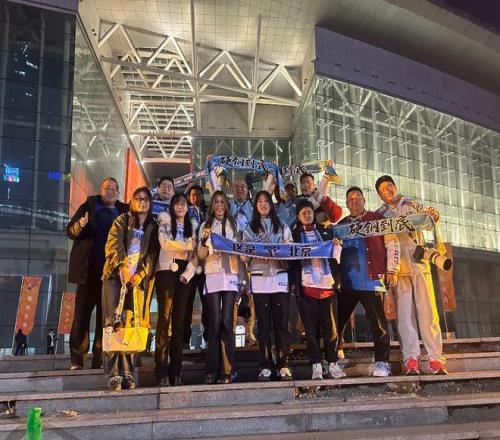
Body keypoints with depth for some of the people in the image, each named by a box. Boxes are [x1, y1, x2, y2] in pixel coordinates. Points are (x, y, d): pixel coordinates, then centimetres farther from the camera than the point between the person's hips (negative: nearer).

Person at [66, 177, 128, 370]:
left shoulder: (123, 212, 13)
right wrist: (80, 226, -16)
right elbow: (70, 230, 5)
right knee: (82, 313, -3)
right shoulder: (89, 206, 9)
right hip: (89, 270, -2)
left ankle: (100, 359, 9)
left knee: (106, 316, 2)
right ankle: (77, 359, 3)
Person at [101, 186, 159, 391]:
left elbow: (152, 255, 5)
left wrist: (139, 275, -9)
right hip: (115, 276, -2)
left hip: (138, 280, 2)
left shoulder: (153, 228, 15)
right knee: (114, 324, -8)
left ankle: (128, 374, 2)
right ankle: (114, 375, -8)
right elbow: (114, 243, -6)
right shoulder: (122, 220, 10)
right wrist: (122, 267, -21)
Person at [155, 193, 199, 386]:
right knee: (165, 317, -13)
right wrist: (188, 244, 1)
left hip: (184, 274, 4)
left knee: (179, 320, 1)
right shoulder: (165, 222, 9)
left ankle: (175, 371, 3)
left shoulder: (191, 228, 20)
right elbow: (165, 244, -8)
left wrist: (188, 273, -4)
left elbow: (195, 255, 11)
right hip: (167, 271, -4)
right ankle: (161, 372, -13)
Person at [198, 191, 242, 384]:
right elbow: (201, 256, 6)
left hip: (231, 275, 1)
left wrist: (243, 276, 0)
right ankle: (212, 369, -1)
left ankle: (226, 370, 0)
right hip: (213, 276, -1)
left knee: (227, 322, -4)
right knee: (215, 321, -6)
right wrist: (204, 240, -12)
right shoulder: (206, 226, 11)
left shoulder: (234, 225, 15)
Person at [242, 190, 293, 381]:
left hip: (280, 278, 0)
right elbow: (244, 258, 6)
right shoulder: (249, 229, 13)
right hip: (259, 278, 0)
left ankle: (283, 365, 4)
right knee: (263, 323, 2)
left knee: (281, 322, -2)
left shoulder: (283, 227, 14)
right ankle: (266, 365, 7)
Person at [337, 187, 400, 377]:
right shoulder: (341, 225, 17)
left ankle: (382, 363, 5)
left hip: (371, 281, -4)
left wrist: (391, 270, -7)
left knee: (378, 322, -4)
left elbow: (392, 243, 0)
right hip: (346, 283, 4)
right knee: (337, 321, 5)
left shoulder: (377, 219, 5)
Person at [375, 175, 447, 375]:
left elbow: (428, 219, 4)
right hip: (399, 268, 0)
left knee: (428, 311, -3)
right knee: (405, 313, -2)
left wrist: (434, 215, -20)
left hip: (419, 263, 0)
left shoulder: (412, 204, 12)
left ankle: (435, 358, -1)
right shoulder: (380, 214, 10)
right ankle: (411, 359, 0)